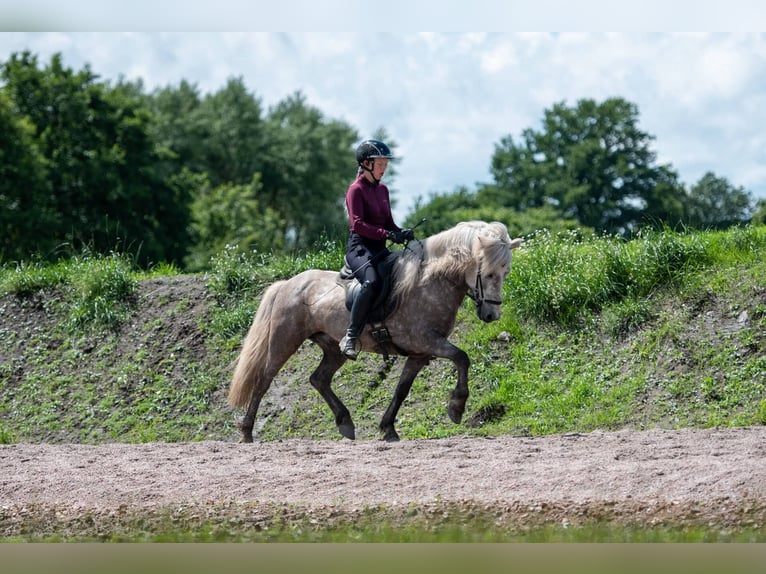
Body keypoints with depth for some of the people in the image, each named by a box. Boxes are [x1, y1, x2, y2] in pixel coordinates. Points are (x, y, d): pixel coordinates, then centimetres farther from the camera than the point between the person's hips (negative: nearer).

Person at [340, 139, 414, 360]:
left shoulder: (382, 189, 18)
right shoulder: (356, 190, -6)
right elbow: (357, 224, -17)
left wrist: (402, 233, -1)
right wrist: (387, 234, -26)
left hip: (379, 249, 8)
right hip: (359, 247, -8)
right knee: (373, 281, -36)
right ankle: (351, 336, -33)